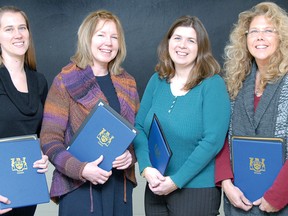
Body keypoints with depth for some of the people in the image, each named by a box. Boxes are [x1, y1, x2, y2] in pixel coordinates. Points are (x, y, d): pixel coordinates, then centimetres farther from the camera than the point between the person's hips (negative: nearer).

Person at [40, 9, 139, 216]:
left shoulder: (127, 83, 9)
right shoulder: (65, 82, -5)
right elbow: (50, 140, -8)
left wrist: (131, 155, -7)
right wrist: (81, 169, -21)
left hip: (121, 184, 5)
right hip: (78, 186, -4)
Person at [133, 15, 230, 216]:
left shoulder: (212, 84, -9)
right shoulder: (157, 80, 4)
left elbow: (213, 141, -16)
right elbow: (139, 127, 4)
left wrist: (176, 181, -17)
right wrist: (146, 168, -12)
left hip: (197, 189, -4)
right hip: (156, 187, 4)